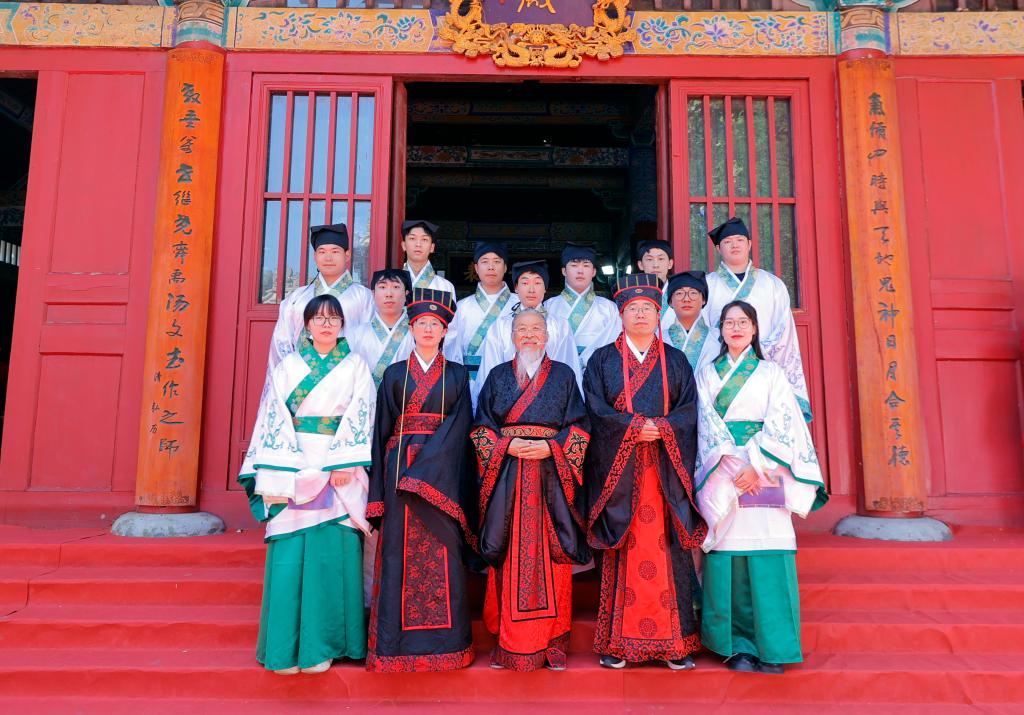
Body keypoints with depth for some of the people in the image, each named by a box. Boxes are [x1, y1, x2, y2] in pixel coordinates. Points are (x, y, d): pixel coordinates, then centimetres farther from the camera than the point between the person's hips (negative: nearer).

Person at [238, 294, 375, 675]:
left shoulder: (356, 366, 8)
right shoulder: (288, 365, 11)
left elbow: (360, 416, -1)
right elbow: (275, 417, 4)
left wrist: (341, 463, -12)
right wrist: (284, 470, -8)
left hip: (340, 471, -1)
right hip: (293, 469, 1)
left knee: (331, 554, -2)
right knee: (289, 554, -3)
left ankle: (322, 644, 9)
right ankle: (287, 646, 8)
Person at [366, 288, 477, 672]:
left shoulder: (457, 375, 8)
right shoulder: (394, 373, 10)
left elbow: (459, 426, -2)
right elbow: (383, 429, 7)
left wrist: (425, 470, -14)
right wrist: (379, 486, -2)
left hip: (440, 473, 0)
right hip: (399, 469, 1)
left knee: (442, 551, 0)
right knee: (400, 550, 1)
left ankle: (444, 640, 10)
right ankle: (398, 643, 10)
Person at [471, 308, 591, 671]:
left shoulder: (563, 375, 10)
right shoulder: (498, 376, 12)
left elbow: (579, 426, 4)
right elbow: (481, 427, 6)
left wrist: (551, 448, -12)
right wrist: (507, 446, -11)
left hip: (551, 476, 0)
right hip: (507, 479, 1)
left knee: (550, 557, -1)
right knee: (509, 556, 0)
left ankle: (552, 640, 11)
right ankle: (509, 641, 10)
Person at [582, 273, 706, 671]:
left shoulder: (675, 361, 13)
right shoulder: (602, 360, 8)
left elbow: (689, 409, 4)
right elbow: (596, 410, -2)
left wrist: (661, 427, -14)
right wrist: (633, 426, -15)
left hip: (664, 470, 1)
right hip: (617, 469, -1)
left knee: (665, 549, 0)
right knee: (622, 552, -1)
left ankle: (674, 642, 8)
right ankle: (616, 641, 7)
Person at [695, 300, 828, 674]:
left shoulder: (771, 373, 10)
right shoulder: (707, 374, 13)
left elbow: (780, 425, 0)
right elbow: (707, 424, 3)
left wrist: (756, 467, -12)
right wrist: (731, 464, -11)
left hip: (764, 475, -1)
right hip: (721, 476, 1)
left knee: (766, 560, -5)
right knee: (727, 560, -2)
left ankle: (771, 647, 4)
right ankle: (737, 645, 7)